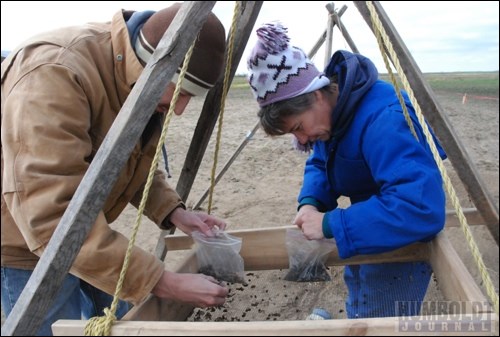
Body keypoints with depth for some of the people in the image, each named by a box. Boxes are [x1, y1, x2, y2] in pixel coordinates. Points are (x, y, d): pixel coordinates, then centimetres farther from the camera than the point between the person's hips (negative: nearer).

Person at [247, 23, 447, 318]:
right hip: (365, 236, 9)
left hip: (401, 242, -8)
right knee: (358, 314, 25)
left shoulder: (384, 120, -35)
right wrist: (310, 202, -14)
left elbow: (422, 207, -42)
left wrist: (331, 224, -37)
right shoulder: (331, 111, -6)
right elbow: (320, 164, 7)